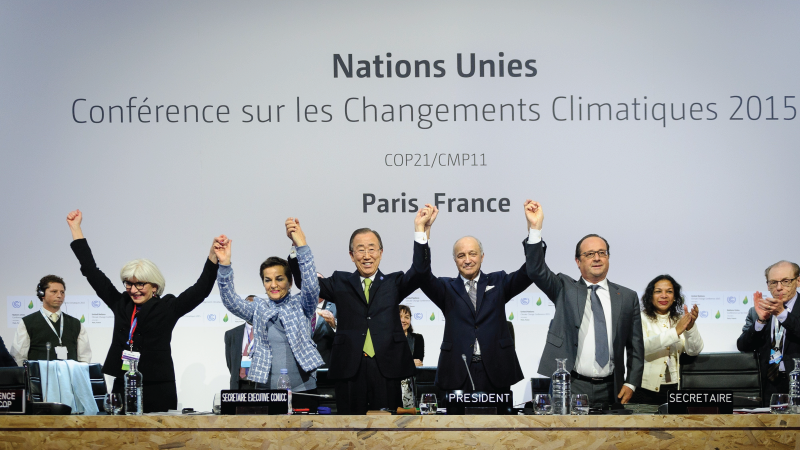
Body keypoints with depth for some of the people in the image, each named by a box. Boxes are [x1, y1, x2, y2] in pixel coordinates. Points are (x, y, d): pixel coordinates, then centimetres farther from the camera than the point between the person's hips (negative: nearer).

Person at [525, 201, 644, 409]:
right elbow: (536, 271, -8)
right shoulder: (565, 289, 8)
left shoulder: (628, 297, 11)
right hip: (571, 387, -2)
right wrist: (536, 227, -17)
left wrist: (631, 384, 0)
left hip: (610, 391, 2)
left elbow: (635, 347, 11)